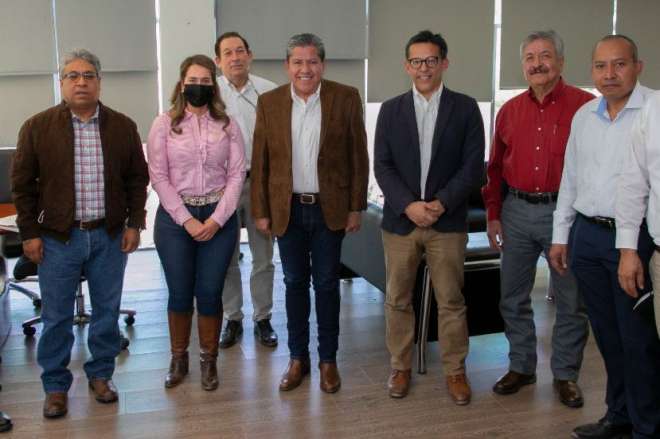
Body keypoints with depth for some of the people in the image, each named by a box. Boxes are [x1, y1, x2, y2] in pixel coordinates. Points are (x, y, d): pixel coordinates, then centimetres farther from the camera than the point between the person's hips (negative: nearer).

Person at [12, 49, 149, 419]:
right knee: (57, 317, 7)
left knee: (107, 311, 11)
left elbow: (138, 179, 7)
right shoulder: (38, 127, -3)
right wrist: (30, 233, -3)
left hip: (110, 236, 2)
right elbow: (23, 184, 0)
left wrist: (134, 224, 2)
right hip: (58, 237, -1)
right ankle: (56, 385, 23)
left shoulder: (123, 126, 2)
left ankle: (101, 374, 29)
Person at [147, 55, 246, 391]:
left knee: (210, 293, 4)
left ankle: (209, 360, 21)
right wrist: (186, 220, -10)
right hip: (175, 218, 0)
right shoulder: (164, 124, 0)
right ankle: (178, 359, 25)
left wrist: (217, 219, -10)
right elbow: (158, 176, -4)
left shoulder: (227, 125, 4)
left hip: (218, 218, 1)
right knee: (180, 293, 7)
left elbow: (237, 174, 0)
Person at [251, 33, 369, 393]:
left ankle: (328, 359, 22)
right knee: (294, 283, 11)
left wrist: (356, 207, -3)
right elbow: (260, 161, 3)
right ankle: (297, 358, 24)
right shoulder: (269, 102, 1)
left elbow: (358, 156, -1)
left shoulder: (346, 98, -4)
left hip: (330, 208, -1)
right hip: (287, 210, 2)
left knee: (326, 285, 8)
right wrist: (260, 211, 1)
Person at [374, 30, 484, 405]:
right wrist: (408, 205, -14)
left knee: (451, 301, 6)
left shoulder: (465, 108, 2)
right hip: (400, 219, 2)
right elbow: (382, 165, 0)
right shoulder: (391, 110, 6)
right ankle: (401, 367, 24)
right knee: (398, 300, 9)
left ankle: (455, 370, 21)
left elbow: (473, 166, -3)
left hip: (448, 221, -1)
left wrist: (441, 204, -15)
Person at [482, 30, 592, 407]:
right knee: (514, 297, 11)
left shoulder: (586, 106, -6)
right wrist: (493, 215, 8)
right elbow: (496, 167, 11)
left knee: (571, 301, 7)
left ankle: (566, 374, 24)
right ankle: (521, 366, 28)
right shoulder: (510, 110, 7)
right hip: (516, 211, 4)